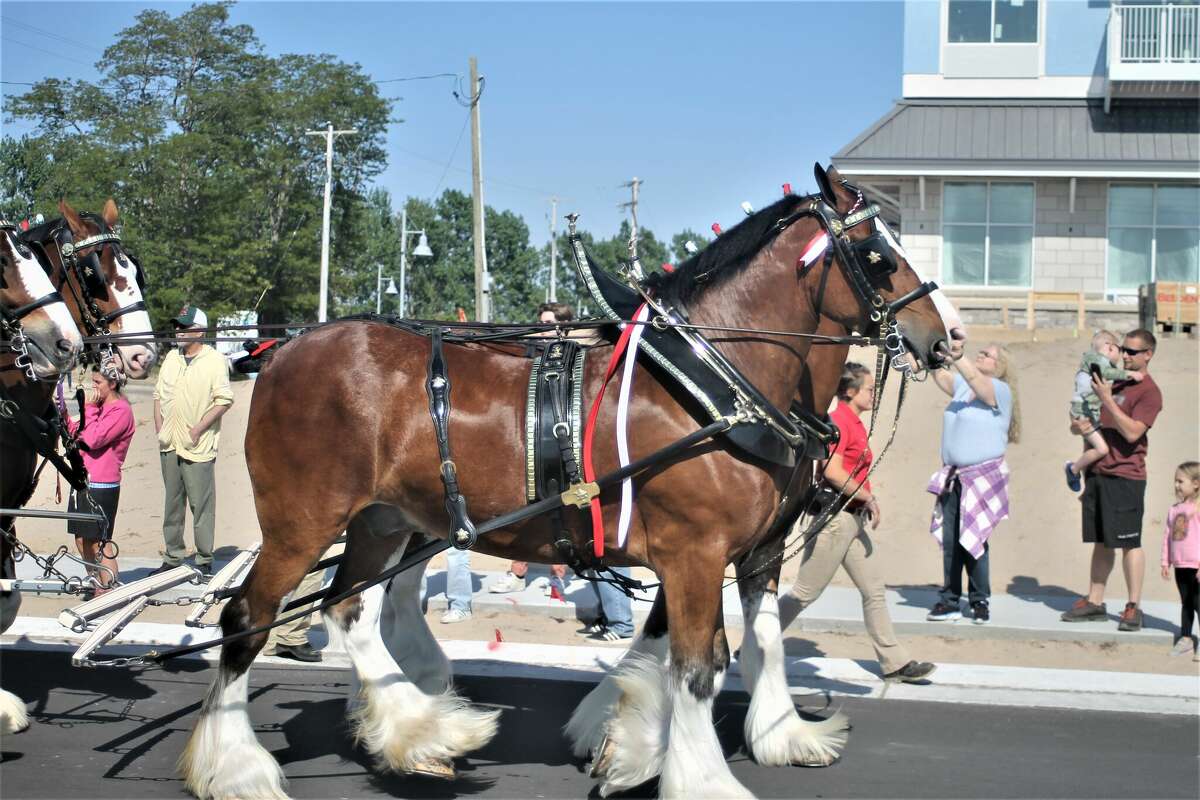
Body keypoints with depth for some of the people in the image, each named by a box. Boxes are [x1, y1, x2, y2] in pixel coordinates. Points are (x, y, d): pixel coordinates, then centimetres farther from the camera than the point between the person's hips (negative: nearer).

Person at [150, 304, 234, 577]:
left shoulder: (214, 360, -7)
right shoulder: (172, 358, 14)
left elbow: (224, 400, -12)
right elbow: (159, 395, 19)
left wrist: (198, 429, -16)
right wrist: (159, 429, 7)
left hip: (197, 447, -6)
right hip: (169, 444, 7)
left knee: (201, 504, -5)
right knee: (172, 504, 13)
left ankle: (204, 560, 2)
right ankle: (173, 557, 21)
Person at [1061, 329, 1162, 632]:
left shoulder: (1149, 392, -8)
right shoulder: (1113, 382, 16)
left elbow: (1132, 432, -20)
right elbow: (1079, 421, 22)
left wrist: (1107, 400, -19)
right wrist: (1078, 425, -2)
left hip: (1125, 476, -7)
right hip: (1097, 471, 7)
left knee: (1129, 542, -4)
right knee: (1101, 541, 12)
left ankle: (1134, 607, 1)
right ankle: (1094, 602, 17)